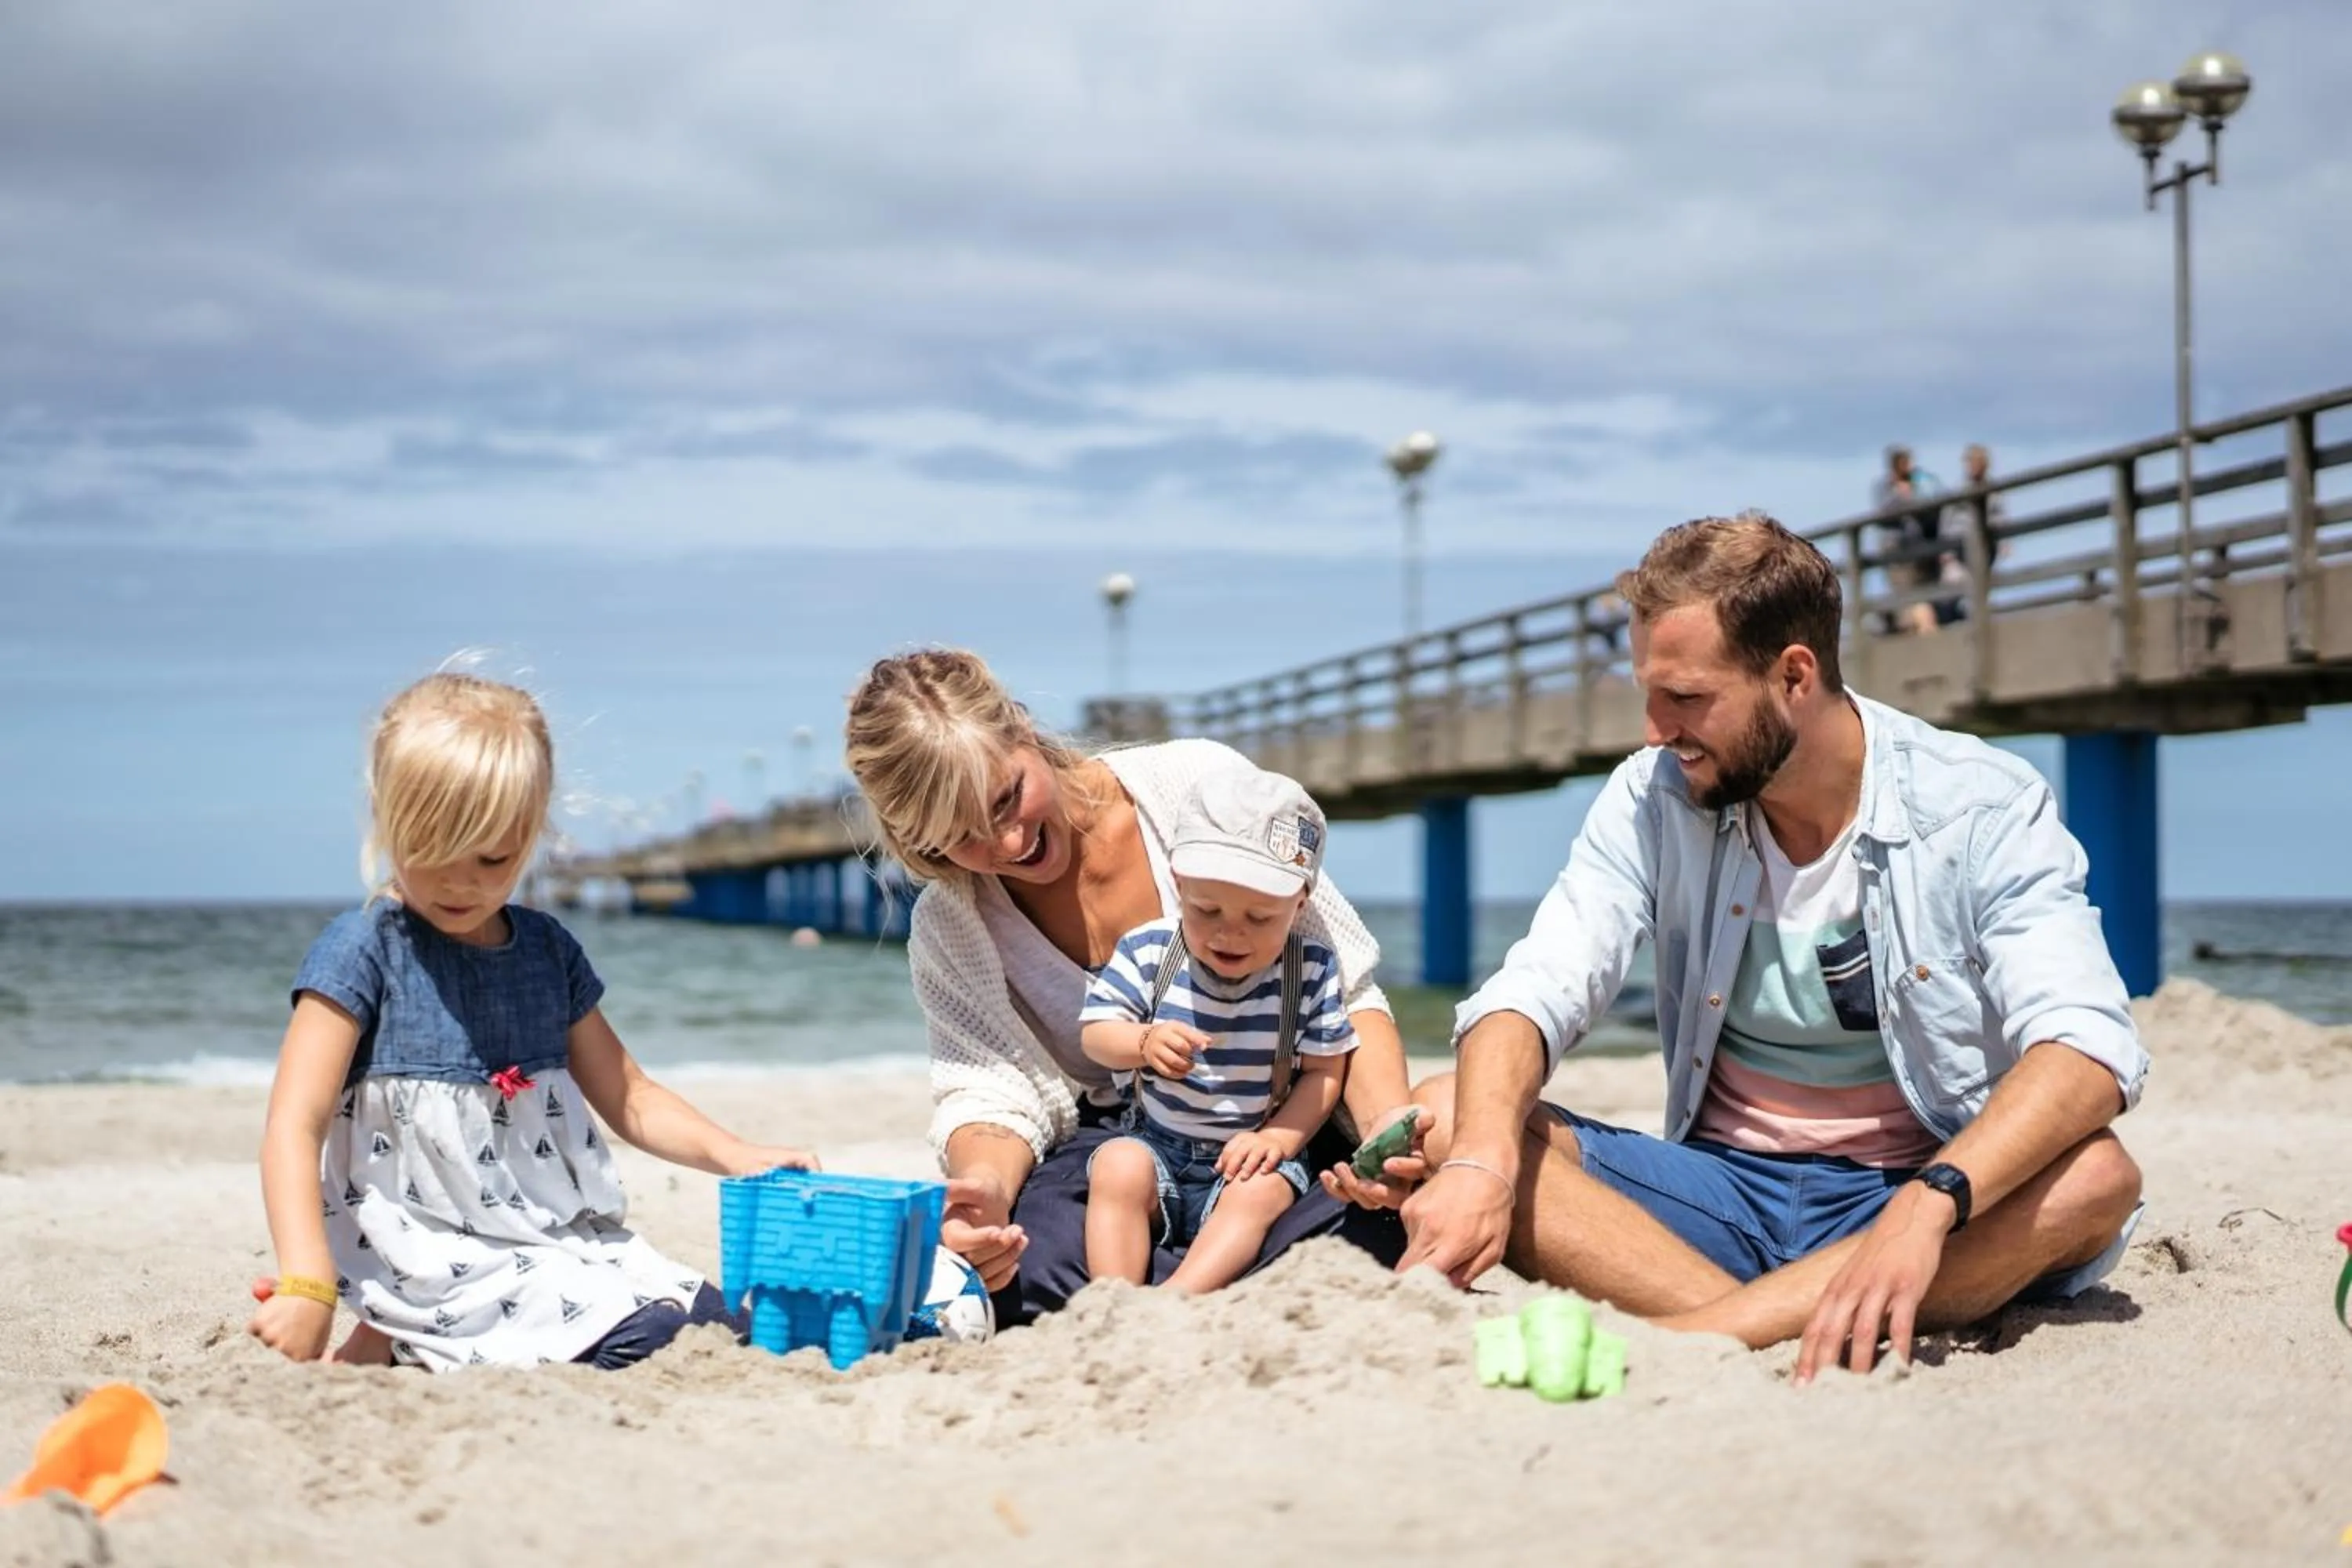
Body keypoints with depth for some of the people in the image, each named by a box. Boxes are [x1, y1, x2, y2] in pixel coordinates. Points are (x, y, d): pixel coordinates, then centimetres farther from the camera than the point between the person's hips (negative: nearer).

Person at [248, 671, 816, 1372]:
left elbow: (627, 1096, 19)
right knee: (644, 1342, -23)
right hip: (442, 1261, -8)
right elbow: (294, 1127, -15)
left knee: (720, 1320, -4)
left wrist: (733, 1155, 2)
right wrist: (307, 1285, -29)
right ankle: (396, 1344, -6)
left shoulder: (547, 949, 11)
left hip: (567, 1248, 8)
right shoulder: (365, 951, -8)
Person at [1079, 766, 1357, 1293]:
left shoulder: (1312, 970, -6)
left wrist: (1277, 1139, -17)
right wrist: (1145, 1043, -27)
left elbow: (1324, 1070, -2)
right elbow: (1095, 1033, -5)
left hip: (1252, 1154, -1)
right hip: (1156, 1143, 1)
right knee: (1118, 1167, -29)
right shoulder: (1146, 952, -5)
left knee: (1263, 1190, -32)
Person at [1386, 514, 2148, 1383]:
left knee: (2095, 1177, -35)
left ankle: (1663, 1345, -40)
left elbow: (2089, 1049, -24)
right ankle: (1783, 1344, -35)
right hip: (1721, 1189, 3)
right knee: (1445, 1118, -19)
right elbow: (1533, 992, -10)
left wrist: (1926, 1205, -42)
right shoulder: (1654, 798, -1)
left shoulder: (1983, 808, -11)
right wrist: (1483, 1159, -33)